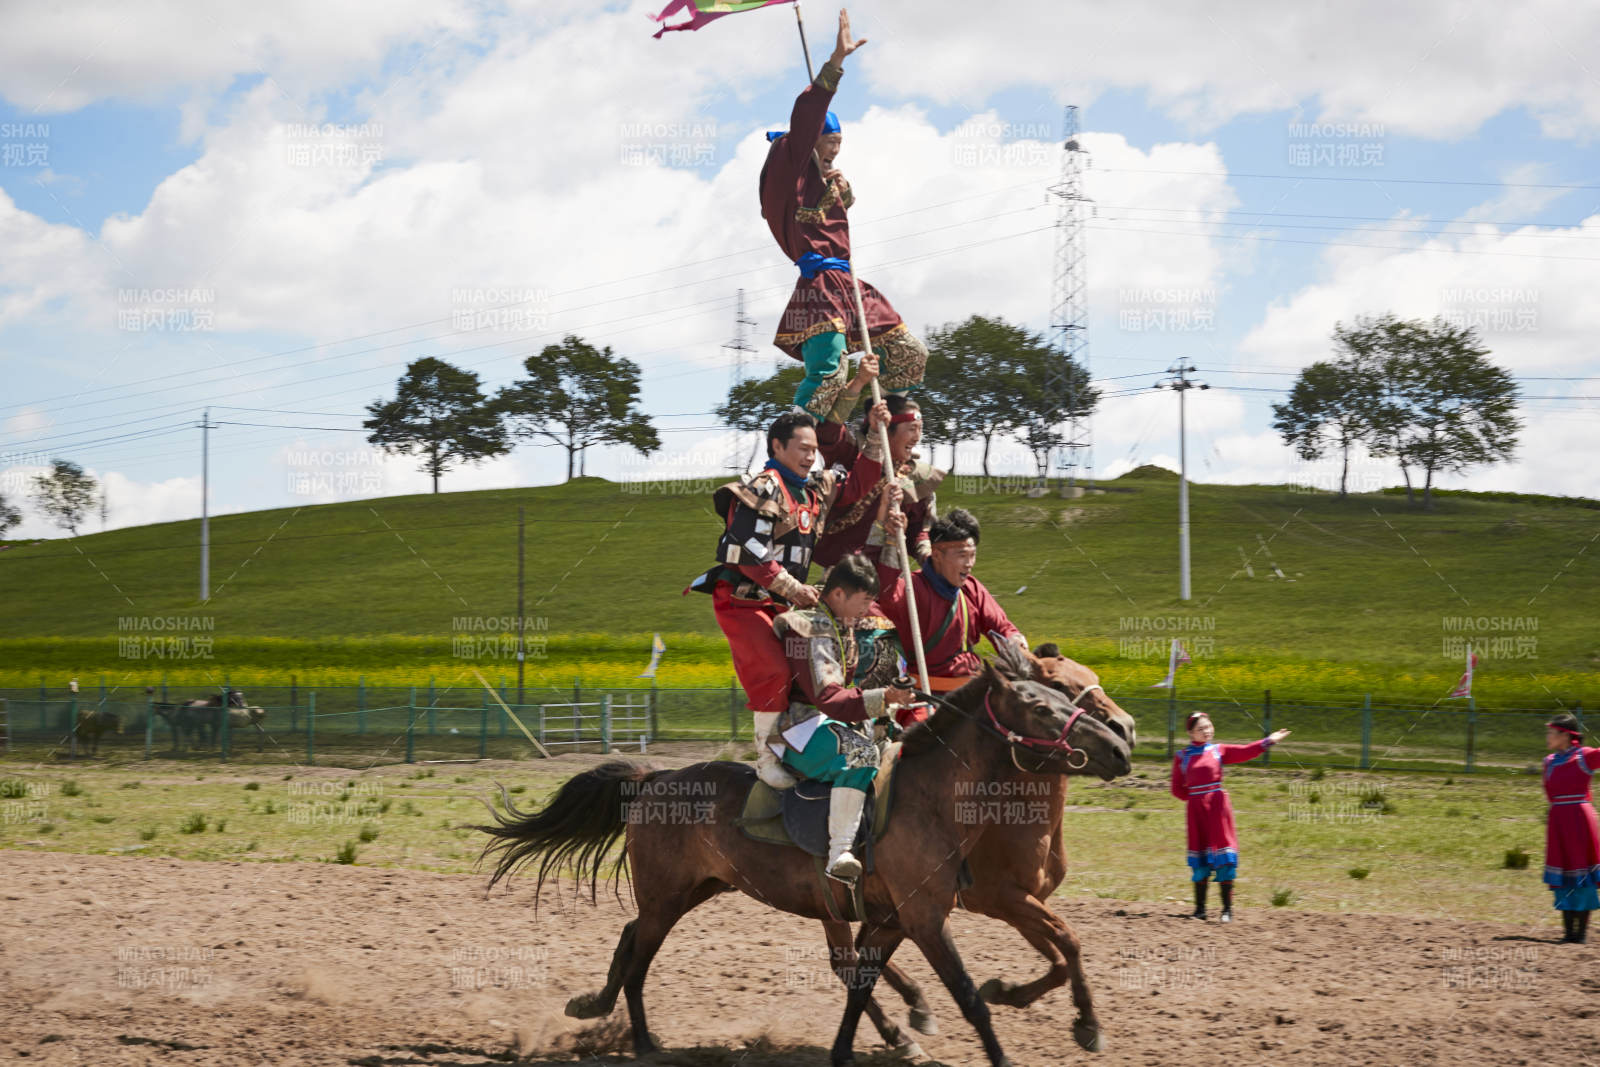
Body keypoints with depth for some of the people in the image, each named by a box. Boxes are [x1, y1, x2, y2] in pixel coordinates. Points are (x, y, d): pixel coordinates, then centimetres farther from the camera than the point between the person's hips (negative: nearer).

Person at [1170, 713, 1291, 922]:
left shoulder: (1219, 751, 6)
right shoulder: (1182, 757, 7)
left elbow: (1245, 752, -7)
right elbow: (1177, 789, 8)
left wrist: (1268, 741, -17)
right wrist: (1195, 797, -4)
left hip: (1218, 805, -1)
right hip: (1196, 808, 1)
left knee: (1223, 858, -4)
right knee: (1199, 860, 5)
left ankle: (1227, 909, -1)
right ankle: (1200, 909, 13)